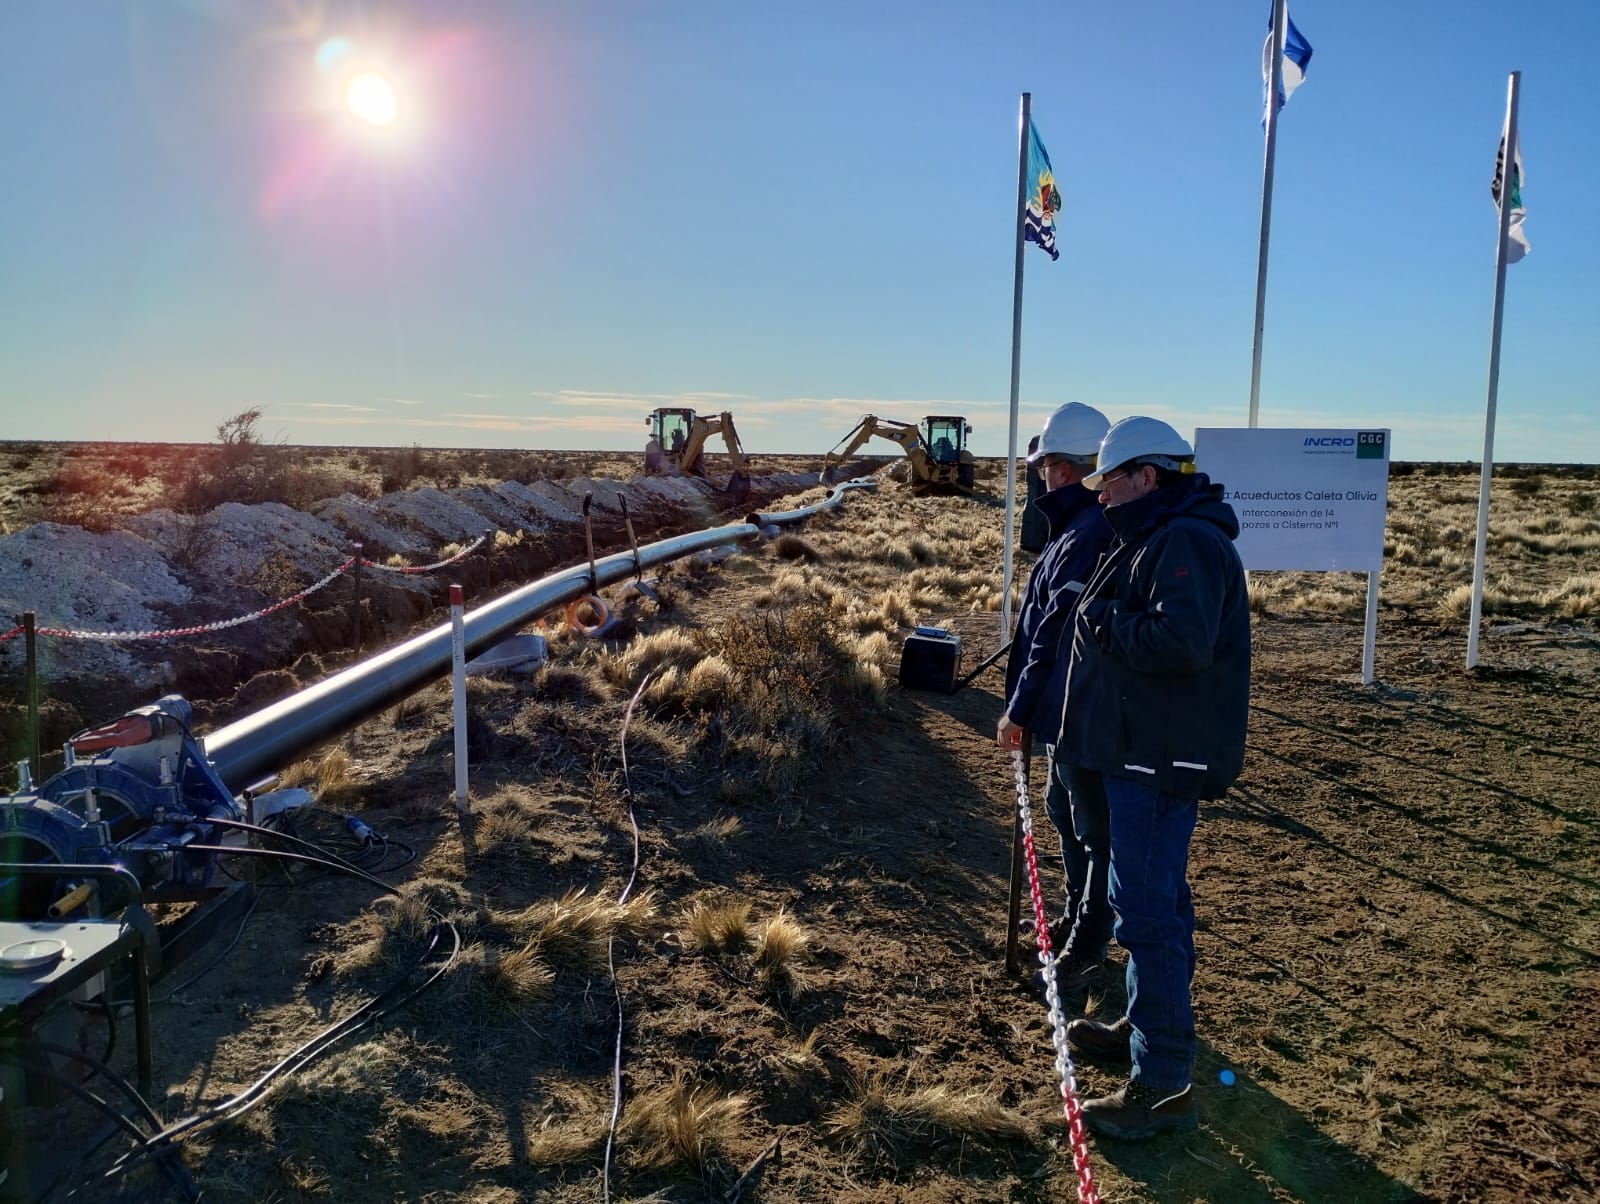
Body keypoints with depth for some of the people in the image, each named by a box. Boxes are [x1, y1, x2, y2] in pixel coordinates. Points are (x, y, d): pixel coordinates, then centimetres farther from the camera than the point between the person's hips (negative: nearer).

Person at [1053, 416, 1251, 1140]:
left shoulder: (1186, 541, -17)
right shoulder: (1153, 540, 17)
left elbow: (1183, 641, -31)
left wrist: (1101, 622, -19)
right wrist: (1103, 623, 5)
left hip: (1163, 757, -11)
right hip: (1142, 751, 11)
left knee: (1147, 909, -8)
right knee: (1153, 897, 21)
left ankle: (1162, 1086, 0)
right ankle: (1145, 1027, 37)